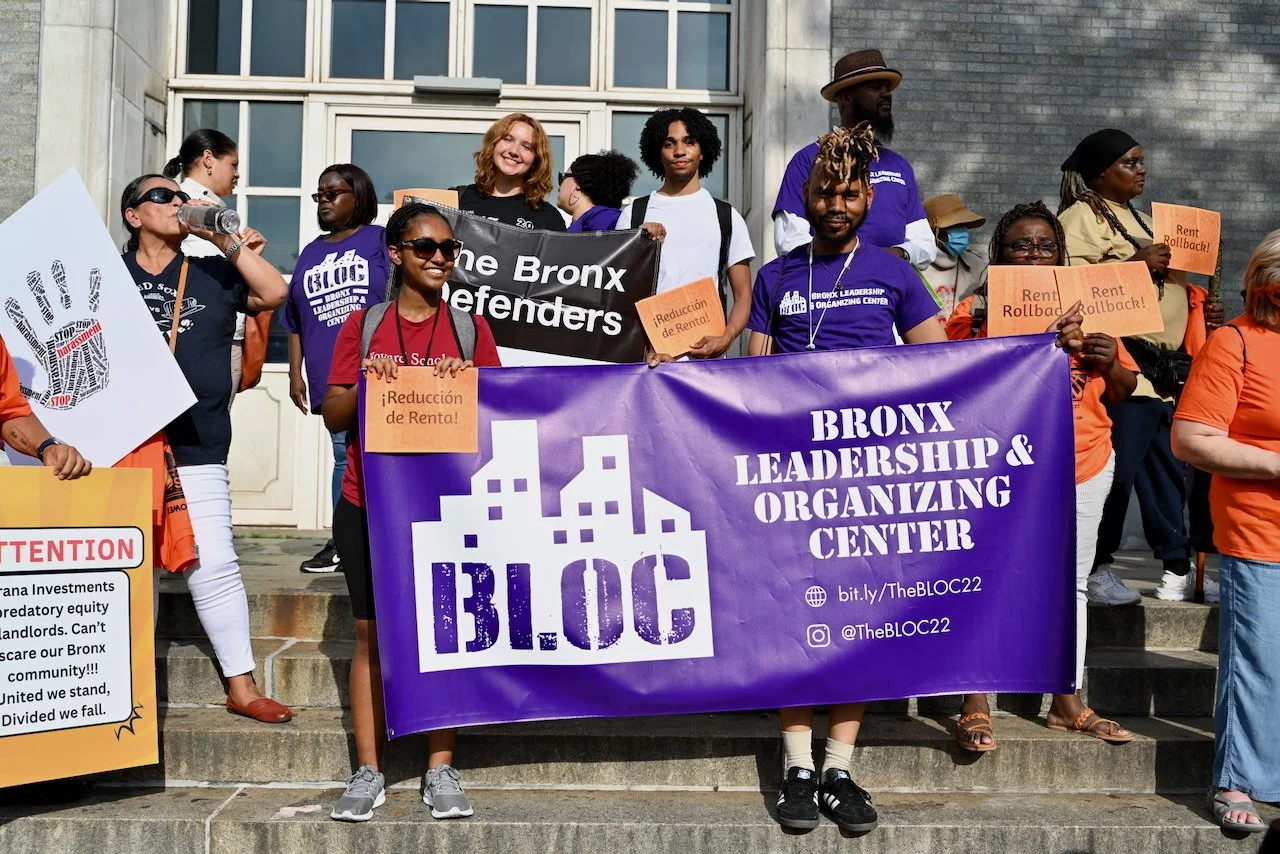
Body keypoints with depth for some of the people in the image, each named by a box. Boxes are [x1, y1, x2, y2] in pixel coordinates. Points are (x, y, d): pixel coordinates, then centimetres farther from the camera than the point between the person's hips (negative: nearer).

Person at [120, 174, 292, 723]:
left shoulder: (211, 275, 13)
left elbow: (274, 294, -1)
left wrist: (228, 241, -1)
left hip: (195, 448, 0)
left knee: (213, 565, -2)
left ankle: (242, 688, 6)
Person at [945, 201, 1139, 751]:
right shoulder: (977, 310, -2)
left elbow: (1124, 391, 15)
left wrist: (1109, 363, -7)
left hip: (1085, 464, 5)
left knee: (1071, 582, 12)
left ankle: (1067, 704, 23)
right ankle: (975, 706, 2)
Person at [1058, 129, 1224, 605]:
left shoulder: (1140, 220, 25)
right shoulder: (1081, 217, -3)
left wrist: (1201, 314, 17)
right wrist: (1134, 263, -19)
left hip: (1167, 369, 9)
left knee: (1170, 473, 10)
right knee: (1118, 470, -9)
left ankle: (1178, 570, 18)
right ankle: (1096, 571, 3)